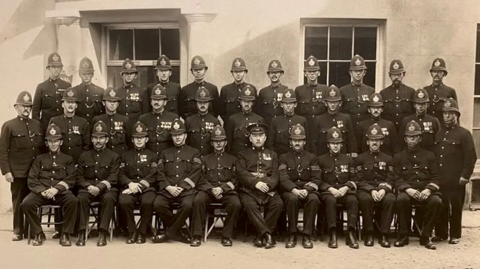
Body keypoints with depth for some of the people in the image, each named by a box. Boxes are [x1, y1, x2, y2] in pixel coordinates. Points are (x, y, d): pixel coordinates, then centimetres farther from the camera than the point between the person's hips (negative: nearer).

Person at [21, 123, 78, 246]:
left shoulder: (68, 159, 17)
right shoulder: (39, 158, 21)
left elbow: (70, 180, 5)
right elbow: (32, 179, 10)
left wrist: (57, 189, -15)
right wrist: (42, 190, -11)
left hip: (61, 192, -1)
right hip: (41, 191, 2)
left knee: (73, 201, -35)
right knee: (26, 203, -30)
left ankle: (65, 234, -19)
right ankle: (38, 233, -9)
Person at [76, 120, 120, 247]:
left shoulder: (114, 156, 9)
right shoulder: (84, 156, 17)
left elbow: (113, 178, -2)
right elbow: (79, 177, 10)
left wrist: (99, 187, -20)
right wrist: (89, 186, -11)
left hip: (106, 188, -2)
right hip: (88, 187, 2)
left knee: (109, 198, -36)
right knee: (81, 197, -33)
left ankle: (102, 233, -31)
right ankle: (82, 233, -27)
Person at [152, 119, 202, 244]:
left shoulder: (194, 153, 15)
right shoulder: (165, 153, 23)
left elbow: (196, 173, 2)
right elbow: (160, 173, 10)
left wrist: (181, 187, -12)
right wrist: (168, 187, -9)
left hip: (187, 189, -2)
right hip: (167, 189, 2)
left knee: (188, 205, -35)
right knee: (158, 204, -29)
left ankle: (170, 232, -14)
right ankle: (178, 231, -9)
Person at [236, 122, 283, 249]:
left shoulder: (272, 155, 21)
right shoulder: (243, 154, 15)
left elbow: (275, 175, 9)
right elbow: (241, 173, -1)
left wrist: (268, 184, -14)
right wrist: (256, 183, -18)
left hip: (268, 190, 2)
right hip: (249, 190, -2)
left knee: (278, 203, -28)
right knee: (249, 204, -34)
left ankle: (261, 235, -19)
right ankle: (267, 233, -29)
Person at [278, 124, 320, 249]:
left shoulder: (312, 158, 14)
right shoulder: (284, 157, 10)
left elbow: (316, 179, 3)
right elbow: (283, 179, -4)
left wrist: (306, 190, -17)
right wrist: (294, 190, -23)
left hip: (308, 190, 1)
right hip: (290, 190, -1)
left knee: (314, 199, -33)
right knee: (292, 199, -36)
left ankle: (307, 235, -25)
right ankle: (292, 235, -23)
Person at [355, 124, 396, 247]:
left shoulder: (388, 159, 15)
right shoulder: (360, 158, 10)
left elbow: (390, 179, 6)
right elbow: (360, 179, 1)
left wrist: (383, 190, -16)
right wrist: (372, 190, -17)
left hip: (383, 189, 1)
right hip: (366, 189, -1)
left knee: (390, 199, -34)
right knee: (365, 199, -37)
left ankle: (384, 234, -23)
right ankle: (369, 234, -23)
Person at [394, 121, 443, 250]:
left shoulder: (430, 156, 16)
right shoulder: (398, 157, 13)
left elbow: (435, 177, 8)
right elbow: (397, 178, 3)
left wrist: (429, 189, -13)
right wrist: (407, 189, -17)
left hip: (426, 191, 1)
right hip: (407, 190, -1)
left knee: (436, 201, -32)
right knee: (401, 199, -36)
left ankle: (426, 236, -14)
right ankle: (403, 236, -18)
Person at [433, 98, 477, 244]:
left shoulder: (464, 133, -3)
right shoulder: (439, 134, 15)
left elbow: (471, 157, -8)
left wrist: (465, 176, -14)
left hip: (456, 181, -5)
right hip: (440, 180, 5)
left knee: (455, 208, 3)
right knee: (440, 207, 8)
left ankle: (455, 235, 14)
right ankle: (440, 233, 19)